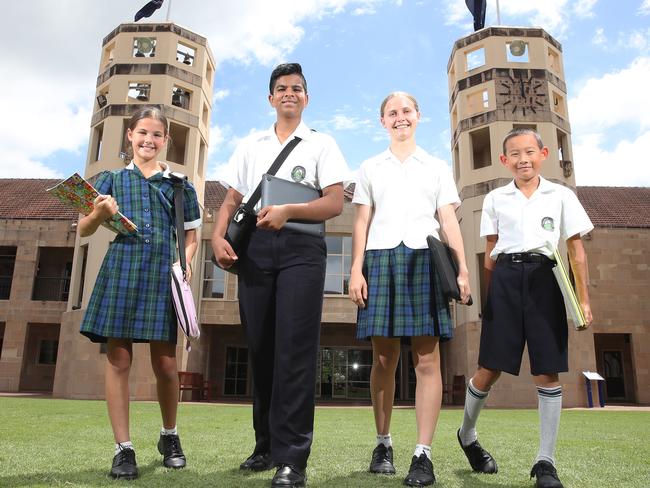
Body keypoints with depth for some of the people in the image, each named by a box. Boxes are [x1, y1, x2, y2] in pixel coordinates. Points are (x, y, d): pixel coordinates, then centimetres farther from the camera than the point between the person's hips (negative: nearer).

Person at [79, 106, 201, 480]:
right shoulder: (112, 179, 13)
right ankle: (124, 448, 10)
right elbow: (84, 230, 13)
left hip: (163, 273, 0)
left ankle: (170, 436, 24)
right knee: (118, 359, -1)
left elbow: (191, 237, 16)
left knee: (166, 363, 1)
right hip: (120, 269, 1)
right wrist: (99, 213, -9)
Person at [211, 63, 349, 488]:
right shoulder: (250, 145, 22)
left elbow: (336, 203, 0)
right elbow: (231, 201, 17)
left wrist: (289, 210, -16)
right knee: (260, 348, 6)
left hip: (301, 246, -3)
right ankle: (266, 445, 18)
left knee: (295, 348, -10)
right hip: (254, 247, 4)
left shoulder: (321, 144, 12)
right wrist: (219, 237, -2)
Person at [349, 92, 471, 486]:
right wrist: (356, 269, 0)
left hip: (425, 258, 0)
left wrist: (463, 268, -2)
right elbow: (362, 222, 11)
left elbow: (449, 221, 10)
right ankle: (384, 443, 13)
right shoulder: (371, 168, 18)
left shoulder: (437, 168, 18)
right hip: (381, 258, 1)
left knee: (427, 358, -6)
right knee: (384, 357, 0)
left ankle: (424, 453, -1)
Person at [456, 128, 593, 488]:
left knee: (547, 371, 0)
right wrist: (490, 294, 6)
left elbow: (576, 249, 8)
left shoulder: (562, 196, 10)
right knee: (490, 368, 0)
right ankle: (467, 435, 25)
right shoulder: (495, 199, 12)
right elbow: (490, 252, 11)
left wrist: (583, 299, 3)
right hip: (506, 278, 0)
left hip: (544, 278, 0)